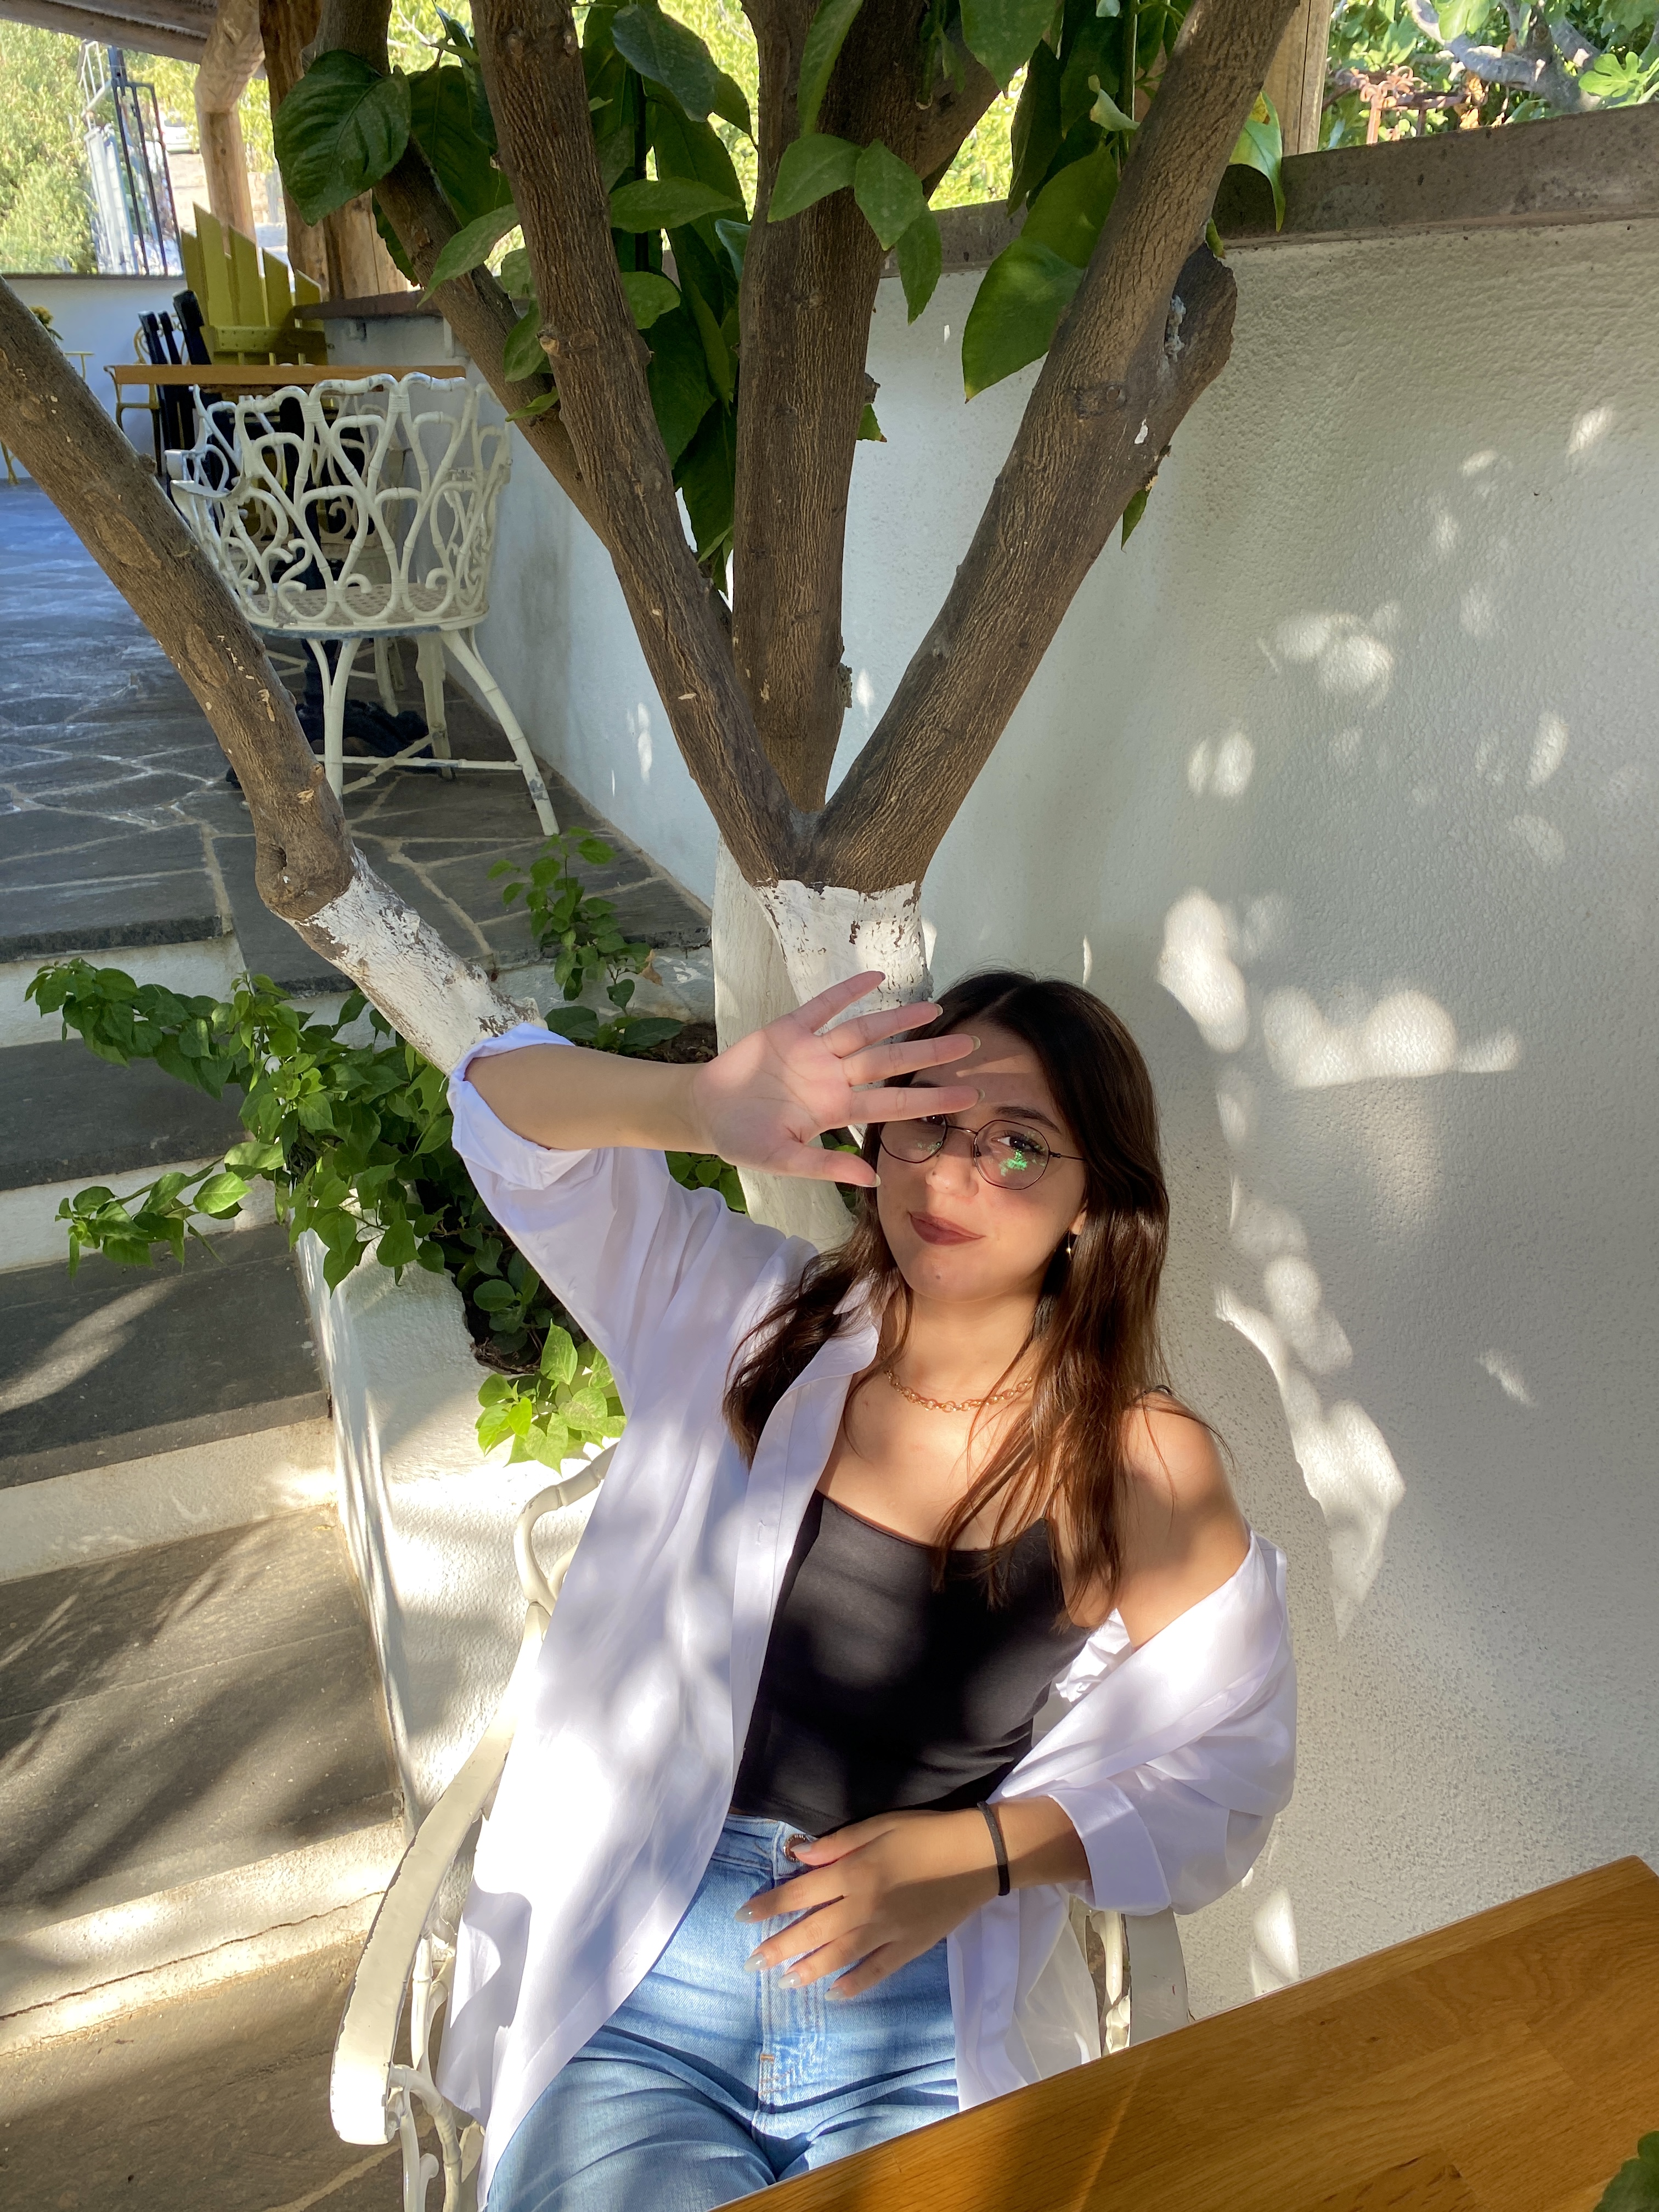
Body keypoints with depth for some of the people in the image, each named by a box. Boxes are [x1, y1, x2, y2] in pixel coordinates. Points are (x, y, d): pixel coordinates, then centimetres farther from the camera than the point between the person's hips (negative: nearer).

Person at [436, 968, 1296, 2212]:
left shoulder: (1146, 1466, -4)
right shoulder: (737, 1317, -2)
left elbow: (1222, 1785, 2)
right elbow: (503, 1101, -9)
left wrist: (983, 1852, -15)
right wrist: (706, 1108, -30)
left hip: (938, 2033, 1)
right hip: (636, 1988, 0)